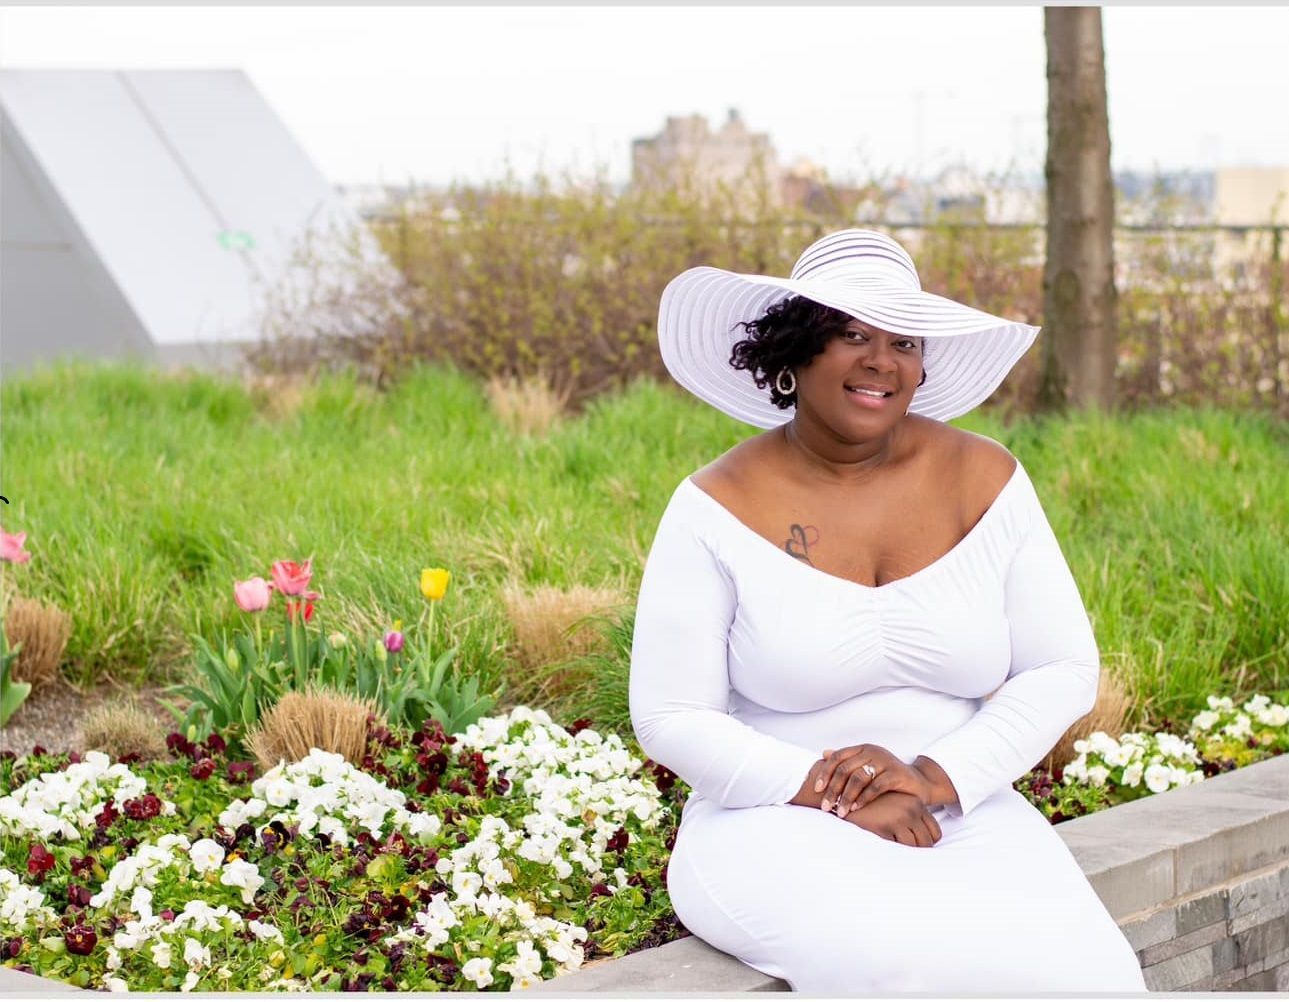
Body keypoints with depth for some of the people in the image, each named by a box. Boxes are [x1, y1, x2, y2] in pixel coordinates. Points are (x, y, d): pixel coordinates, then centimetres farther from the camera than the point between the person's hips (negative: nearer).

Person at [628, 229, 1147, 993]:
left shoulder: (986, 480, 3)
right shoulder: (718, 509, -5)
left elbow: (1065, 671, 2)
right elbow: (671, 718, -5)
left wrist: (935, 779, -13)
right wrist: (825, 790, -17)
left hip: (967, 822, 3)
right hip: (776, 827, -3)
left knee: (1087, 972, -26)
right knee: (902, 962, -35)